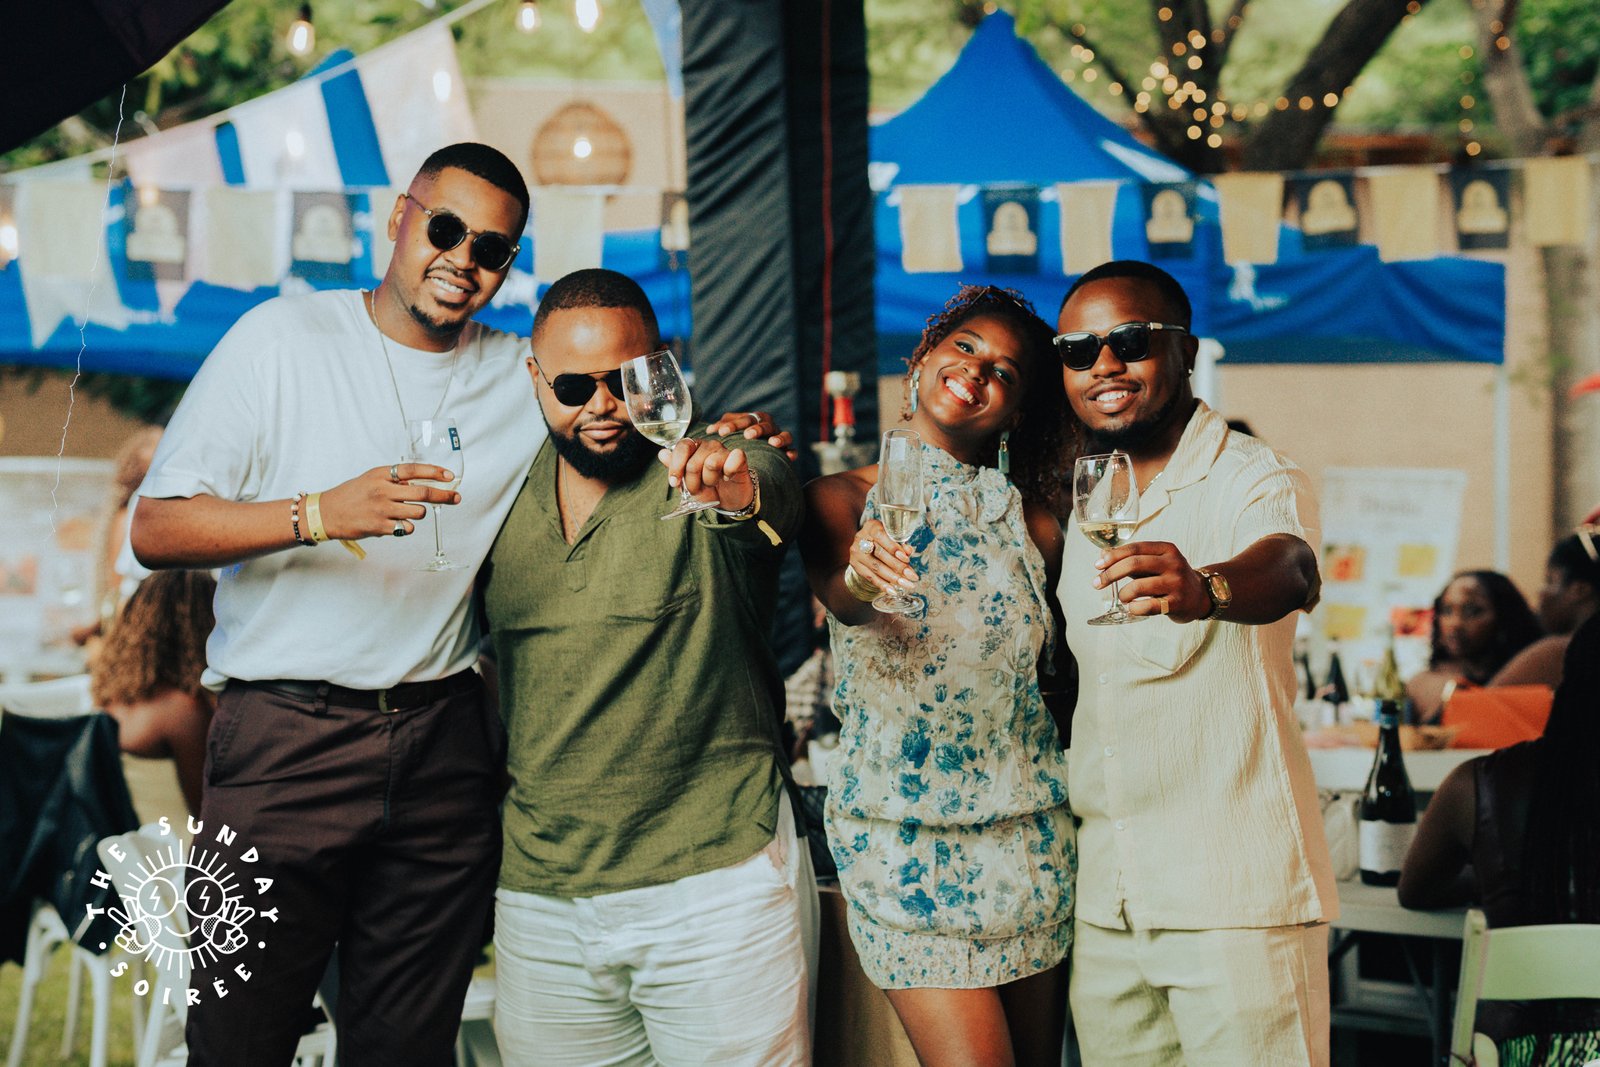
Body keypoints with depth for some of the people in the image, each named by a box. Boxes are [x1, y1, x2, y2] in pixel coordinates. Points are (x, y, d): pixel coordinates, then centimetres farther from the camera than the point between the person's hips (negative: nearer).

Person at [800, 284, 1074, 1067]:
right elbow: (833, 585, -26)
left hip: (1028, 827, 3)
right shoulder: (844, 498, -3)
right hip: (905, 836, -3)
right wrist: (859, 579, -46)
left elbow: (1058, 670, 8)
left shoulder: (1032, 524, 5)